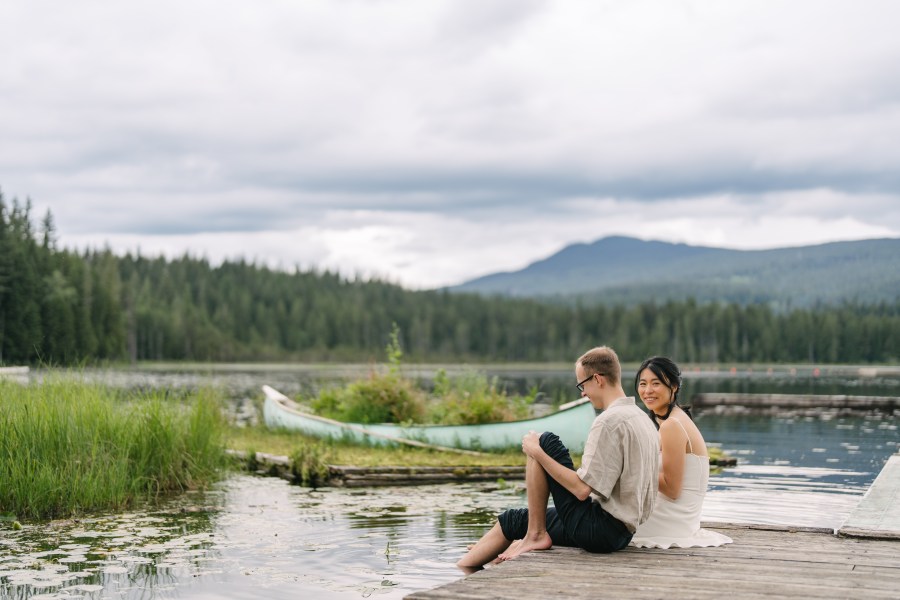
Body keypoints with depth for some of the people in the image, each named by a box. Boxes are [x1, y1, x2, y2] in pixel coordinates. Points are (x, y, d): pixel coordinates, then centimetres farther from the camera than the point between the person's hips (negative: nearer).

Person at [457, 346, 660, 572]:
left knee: (545, 443, -5)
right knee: (512, 520, 17)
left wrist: (537, 453, -13)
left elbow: (582, 489, -22)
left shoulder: (608, 421, -19)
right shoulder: (641, 418, 12)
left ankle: (536, 535, -2)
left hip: (597, 531, -10)